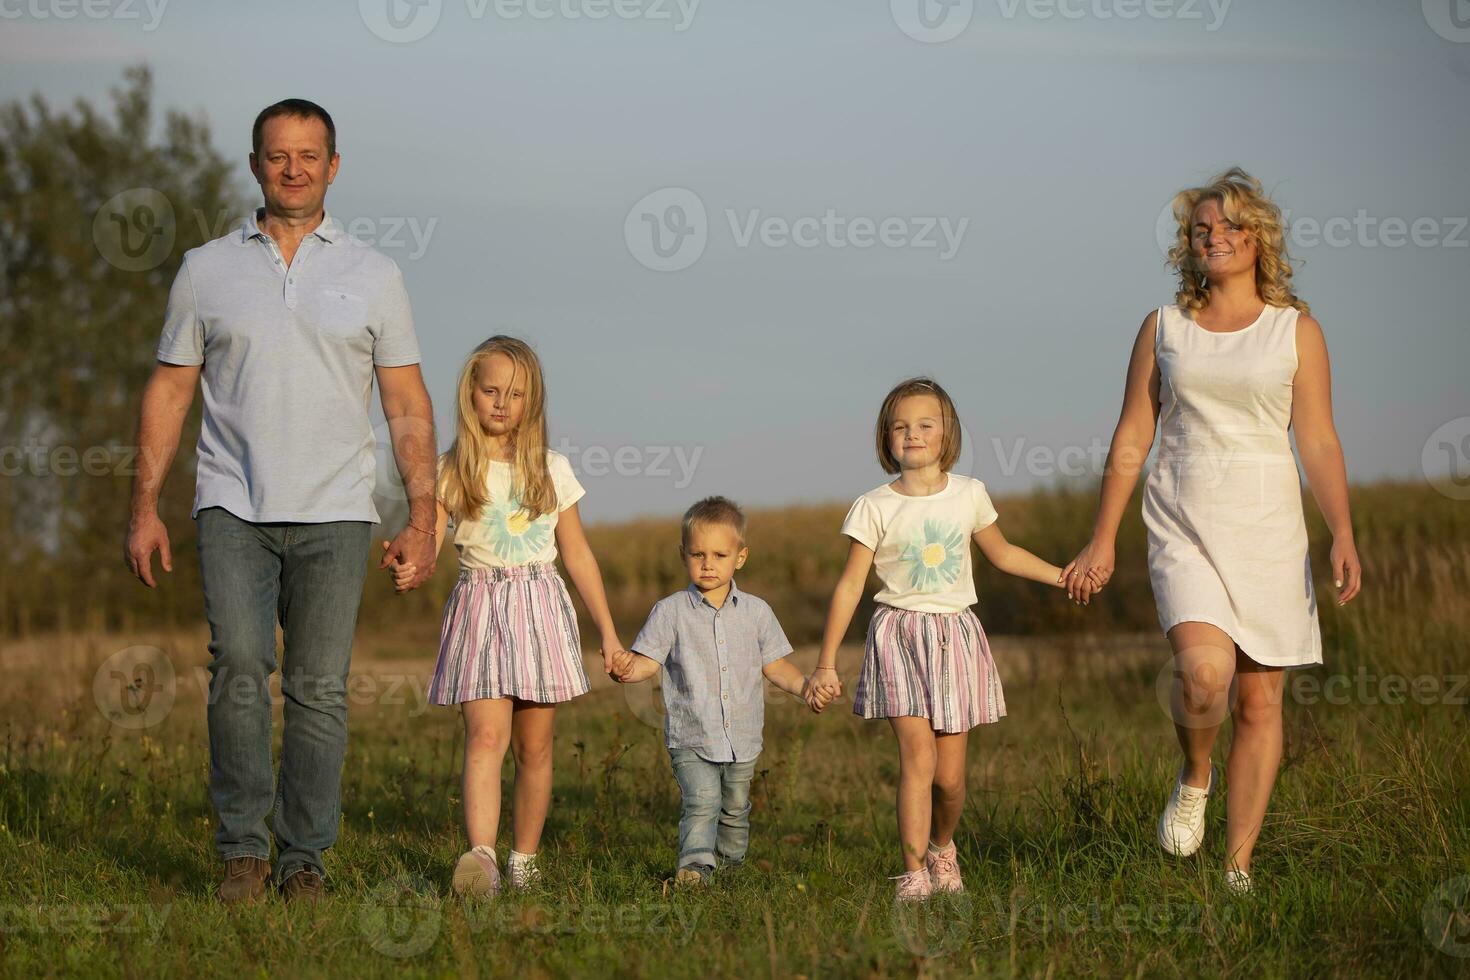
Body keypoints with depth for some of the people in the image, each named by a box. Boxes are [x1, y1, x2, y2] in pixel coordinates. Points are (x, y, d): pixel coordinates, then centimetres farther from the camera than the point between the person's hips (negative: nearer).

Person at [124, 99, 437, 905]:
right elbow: (169, 391, 10)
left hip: (334, 513, 0)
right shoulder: (206, 270, 9)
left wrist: (422, 516, 1)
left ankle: (304, 859, 7)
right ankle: (243, 850, -5)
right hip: (232, 507, 0)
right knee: (239, 667, -15)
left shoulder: (373, 275, 8)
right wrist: (144, 507, 3)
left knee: (320, 688, -2)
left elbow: (407, 405, 8)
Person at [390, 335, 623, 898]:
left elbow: (577, 554, 13)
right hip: (479, 606, -2)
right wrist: (407, 571, -33)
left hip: (541, 607, 2)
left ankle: (524, 857, 16)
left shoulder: (551, 471, 8)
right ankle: (481, 857, -31)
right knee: (485, 736, -17)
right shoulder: (450, 472, 2)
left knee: (534, 746, 5)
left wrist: (609, 632, 13)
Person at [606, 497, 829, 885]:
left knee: (735, 810, 17)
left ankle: (728, 862, 36)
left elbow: (774, 665, 9)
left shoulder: (756, 611, 4)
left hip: (742, 739, 3)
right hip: (691, 739, -3)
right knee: (701, 803, -21)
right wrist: (627, 670, -29)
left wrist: (805, 687, -8)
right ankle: (695, 864, -31)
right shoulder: (671, 611, -4)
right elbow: (649, 661, -7)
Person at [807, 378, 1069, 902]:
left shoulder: (969, 495, 3)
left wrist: (1064, 576, 18)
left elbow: (1003, 553, 21)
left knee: (950, 776, 3)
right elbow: (850, 585, -2)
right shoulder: (874, 507, -4)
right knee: (917, 758, -17)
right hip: (899, 635, -2)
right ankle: (914, 874, -13)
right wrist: (825, 664, -3)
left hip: (955, 636, 2)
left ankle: (942, 846, 33)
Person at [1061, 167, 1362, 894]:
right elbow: (1131, 440, 10)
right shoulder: (1162, 328, 9)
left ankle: (1239, 868, 12)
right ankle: (1194, 778, 6)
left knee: (1259, 701, 2)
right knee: (1204, 668, -25)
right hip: (1183, 531, 0)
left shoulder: (1296, 331, 5)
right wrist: (1102, 541, 7)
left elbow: (1319, 443, 1)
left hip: (1267, 532, 0)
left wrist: (1343, 536, -12)